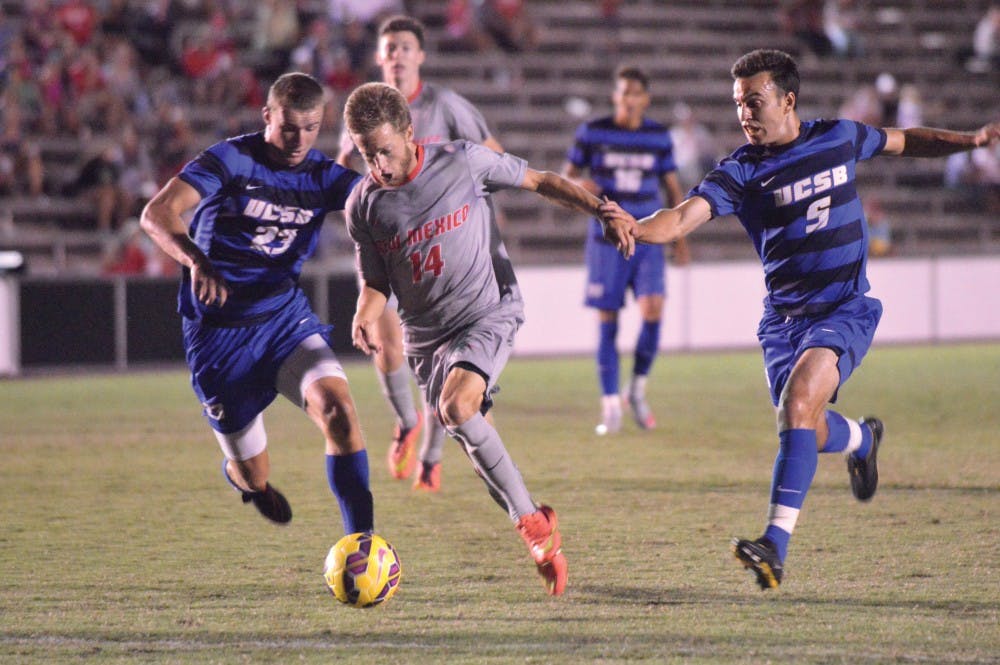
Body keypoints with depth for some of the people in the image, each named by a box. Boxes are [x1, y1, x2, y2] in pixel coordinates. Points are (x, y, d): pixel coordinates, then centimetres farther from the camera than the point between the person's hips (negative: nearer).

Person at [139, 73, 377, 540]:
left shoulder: (324, 177, 1)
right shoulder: (232, 159, -13)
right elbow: (157, 213, -25)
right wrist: (197, 261, -42)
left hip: (286, 317, 3)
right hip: (219, 331, -3)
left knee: (336, 404, -26)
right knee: (254, 480, 4)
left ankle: (361, 540, -22)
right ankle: (240, 474, 44)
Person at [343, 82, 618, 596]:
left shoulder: (463, 163, -10)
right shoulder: (363, 206, -1)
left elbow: (540, 182, 2)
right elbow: (375, 282, 10)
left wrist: (602, 210, -8)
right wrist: (366, 317, -11)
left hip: (489, 312, -5)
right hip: (425, 334, 5)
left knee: (457, 407, -27)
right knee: (471, 439, -1)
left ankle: (531, 519, -16)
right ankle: (542, 538, 15)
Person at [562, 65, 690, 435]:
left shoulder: (659, 137, 6)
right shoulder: (593, 133, 0)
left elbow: (672, 187, 14)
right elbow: (567, 174, 7)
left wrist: (680, 237, 8)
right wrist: (578, 184, -17)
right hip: (606, 238, -1)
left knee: (653, 310, -15)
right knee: (607, 319, -2)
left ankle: (638, 390, 7)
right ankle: (610, 406, 6)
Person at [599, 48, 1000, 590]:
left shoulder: (839, 138, 0)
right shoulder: (741, 171, -7)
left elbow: (902, 142, 21)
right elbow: (684, 216, -23)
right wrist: (635, 227, -43)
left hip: (845, 308, -2)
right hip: (783, 316, 2)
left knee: (797, 403, -24)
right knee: (807, 428, 4)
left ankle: (776, 544, -28)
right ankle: (861, 439, 44)